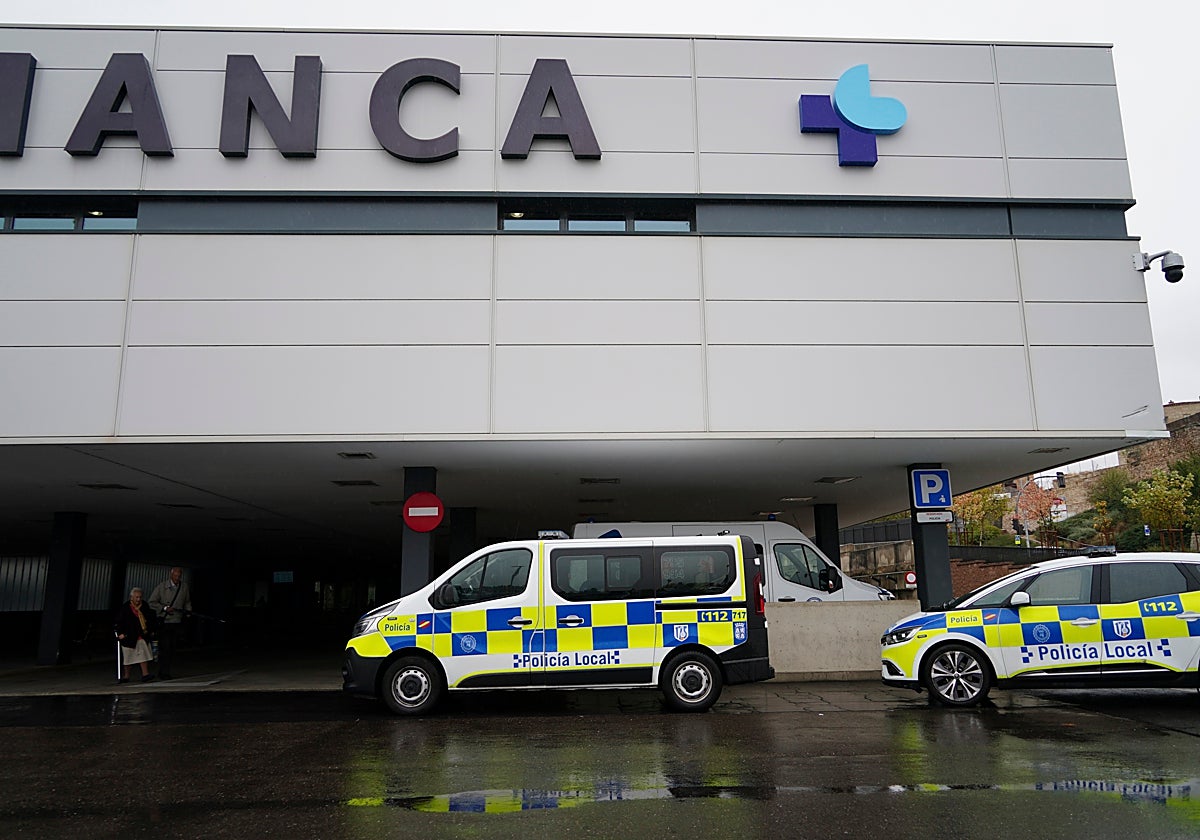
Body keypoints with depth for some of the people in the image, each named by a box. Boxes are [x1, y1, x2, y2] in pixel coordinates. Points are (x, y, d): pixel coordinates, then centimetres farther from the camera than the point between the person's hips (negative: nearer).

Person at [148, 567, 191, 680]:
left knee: (173, 648, 4)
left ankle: (168, 672, 11)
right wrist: (165, 608, -10)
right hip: (164, 622, -4)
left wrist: (187, 610, 5)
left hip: (177, 622, 4)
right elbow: (152, 602, 1)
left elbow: (187, 602, 22)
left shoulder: (184, 587, 9)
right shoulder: (161, 587, -2)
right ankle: (163, 673, -2)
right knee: (165, 648, -8)